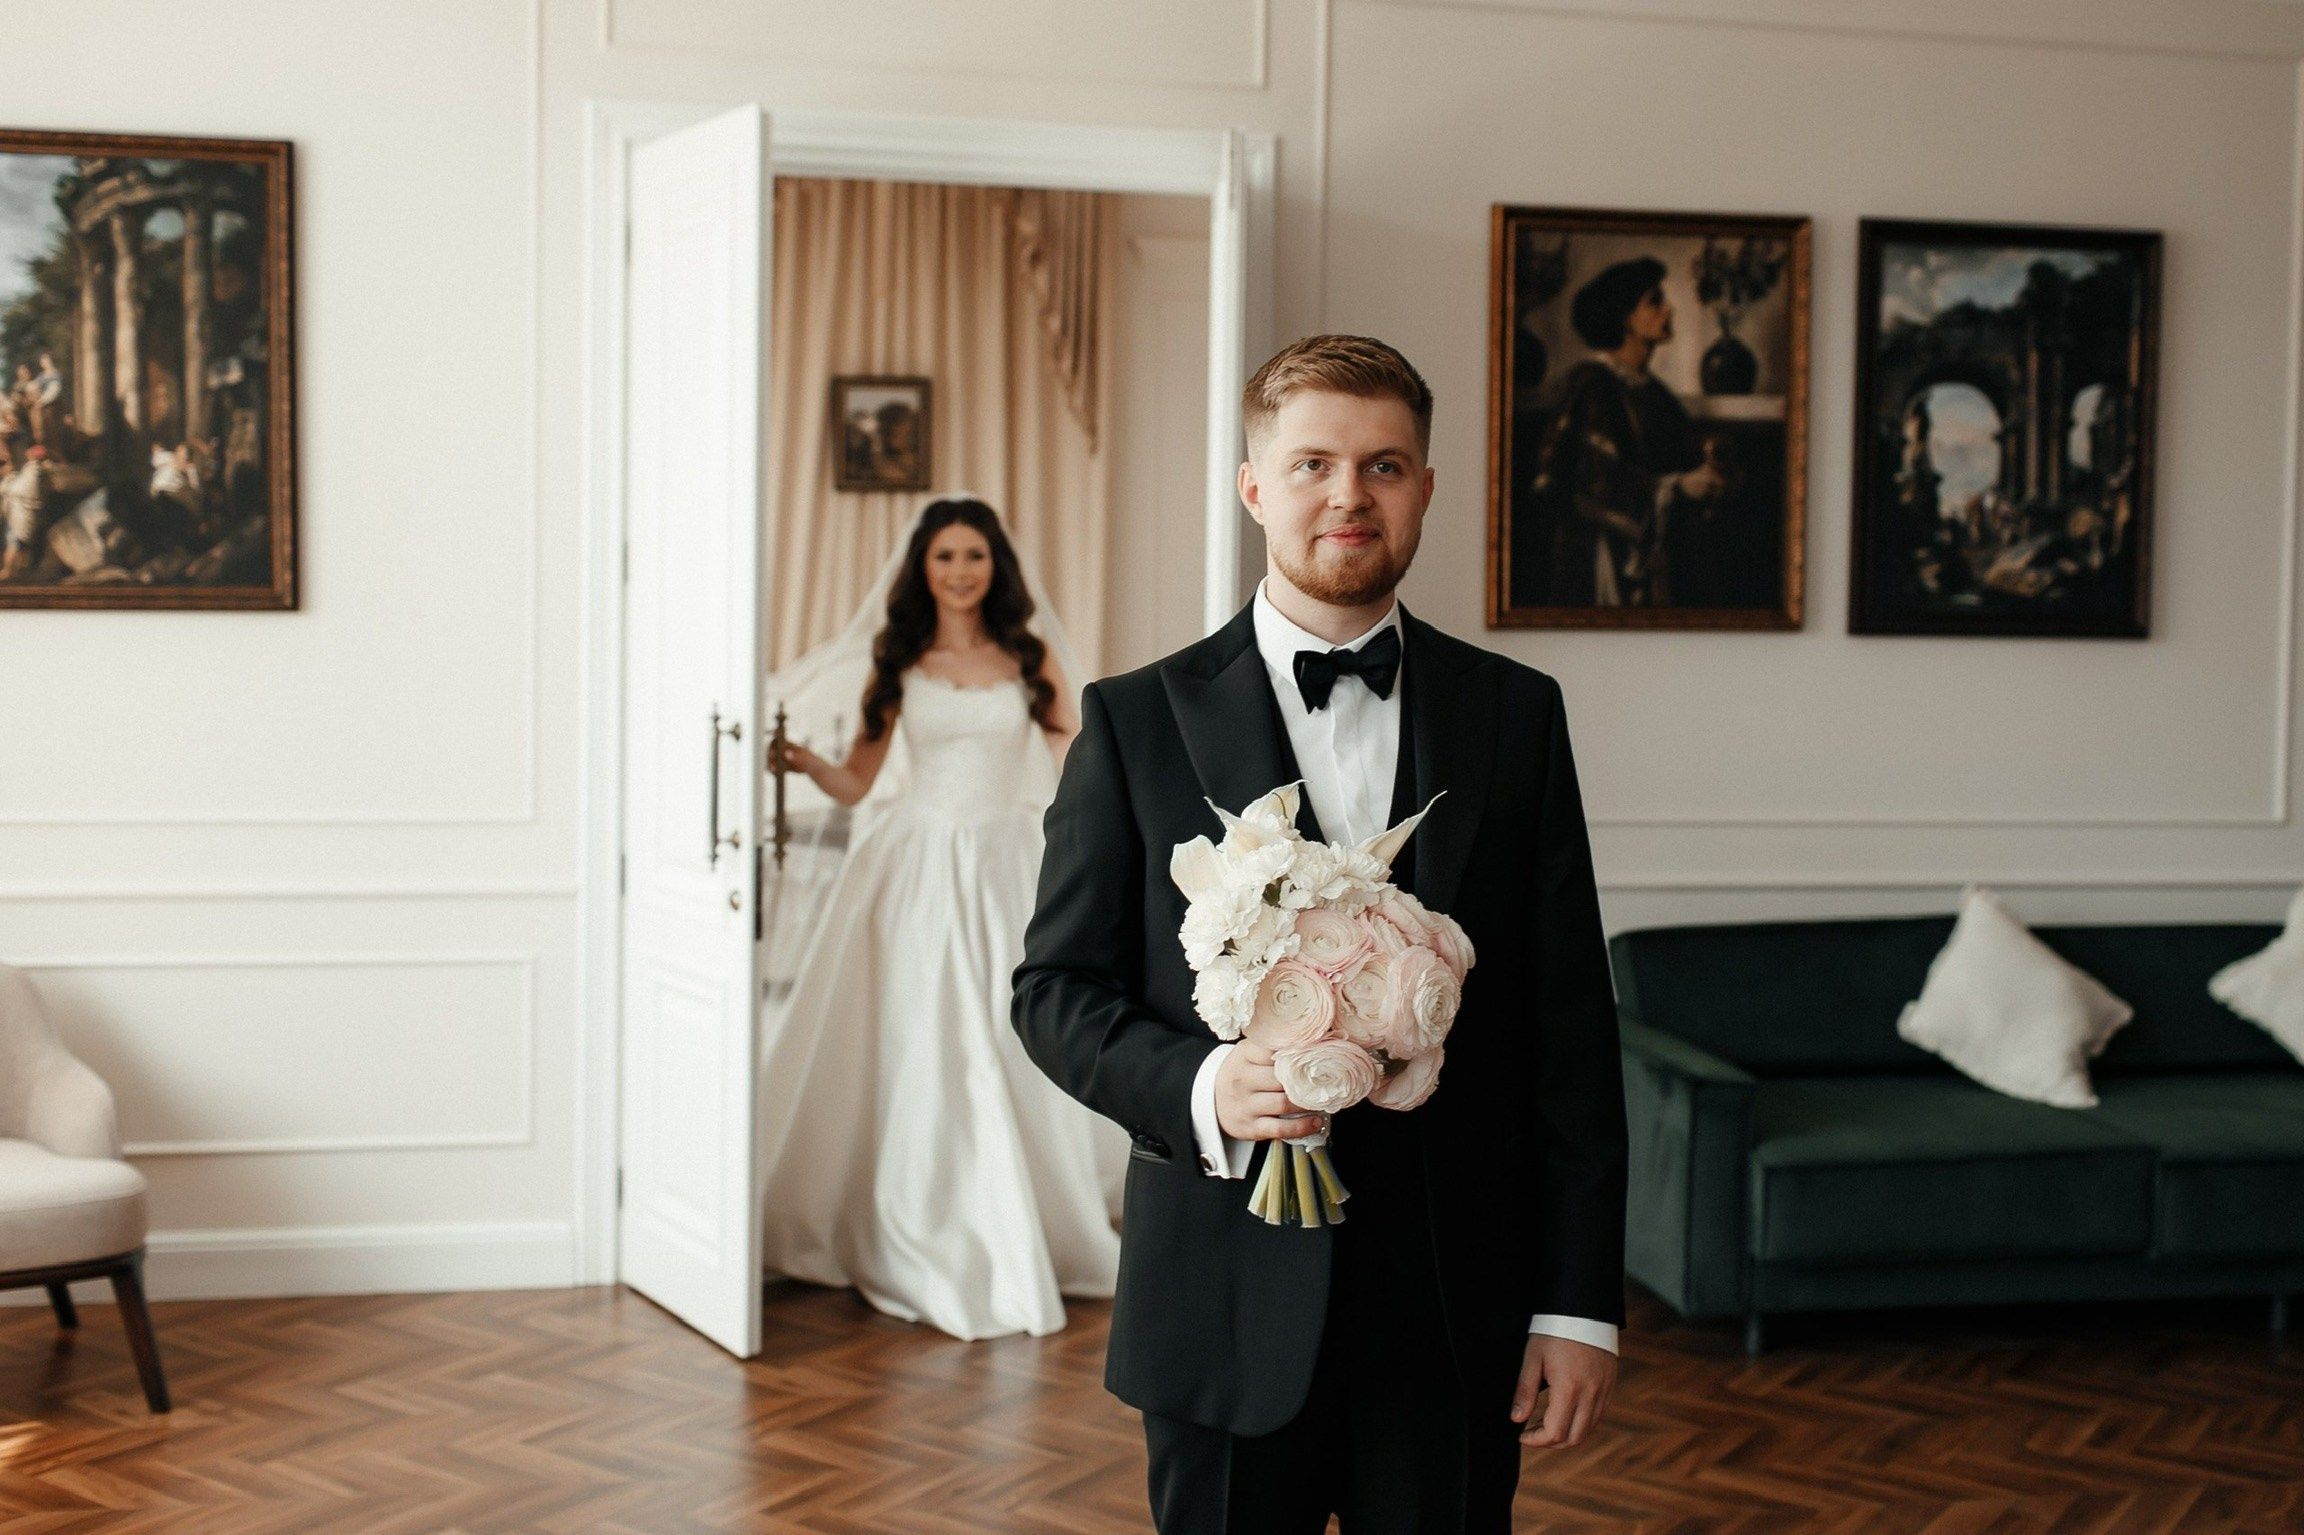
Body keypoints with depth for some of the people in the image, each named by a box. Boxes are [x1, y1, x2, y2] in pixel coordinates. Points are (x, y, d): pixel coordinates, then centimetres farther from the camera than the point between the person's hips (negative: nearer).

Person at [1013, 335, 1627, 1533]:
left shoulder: (1516, 714, 4)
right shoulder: (1138, 719, 0)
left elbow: (1571, 1027, 3)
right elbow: (1056, 987, 1)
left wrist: (1579, 1302, -1)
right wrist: (1196, 1088, -19)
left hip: (1456, 1316, 1)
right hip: (1227, 1312, -1)